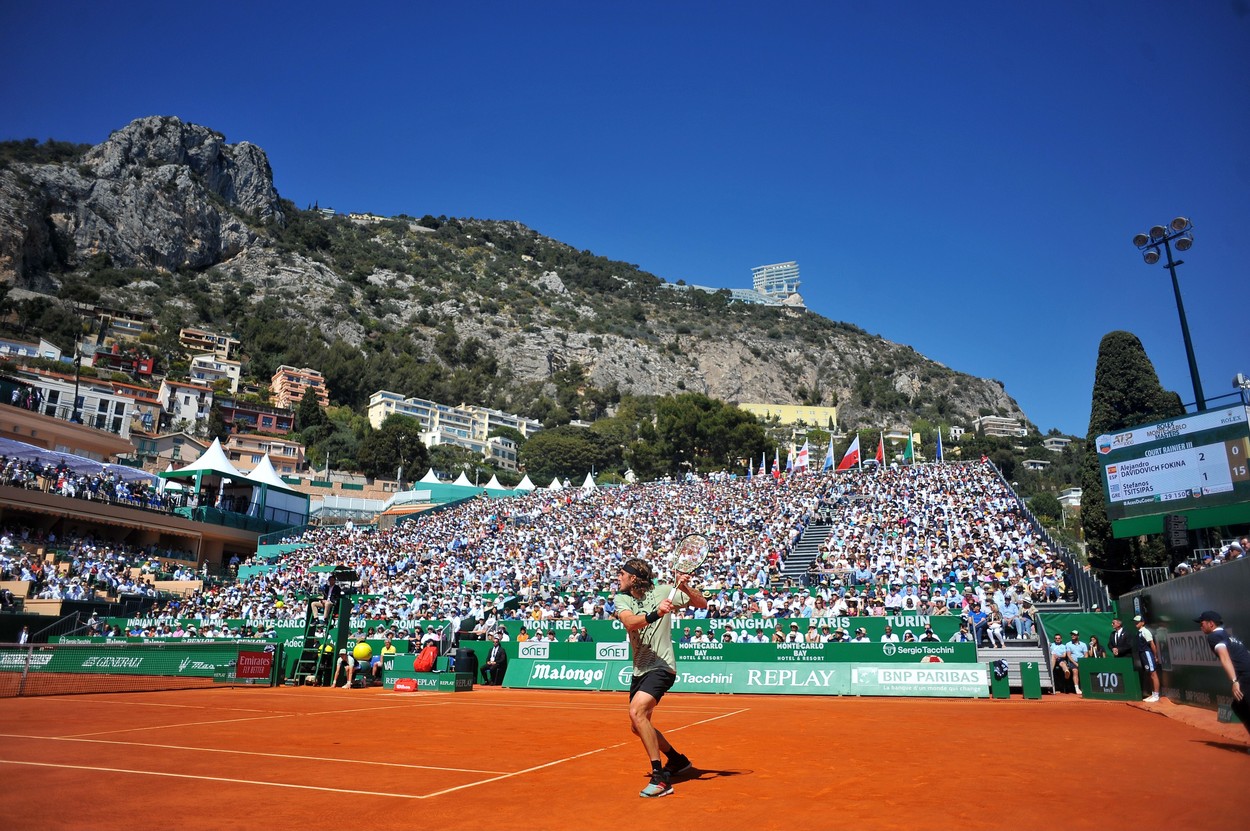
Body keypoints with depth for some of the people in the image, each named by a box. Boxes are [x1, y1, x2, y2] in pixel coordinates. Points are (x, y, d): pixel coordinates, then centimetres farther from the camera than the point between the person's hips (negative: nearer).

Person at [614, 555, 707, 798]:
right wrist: (655, 614, -38)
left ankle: (661, 778, -18)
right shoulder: (621, 598, 1)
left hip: (661, 667, -7)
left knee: (636, 712, -27)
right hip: (640, 669, 7)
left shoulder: (663, 591, -7)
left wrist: (685, 587, -18)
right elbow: (630, 623, -21)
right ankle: (678, 760, 40)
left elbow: (702, 603, 0)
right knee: (638, 726, 17)